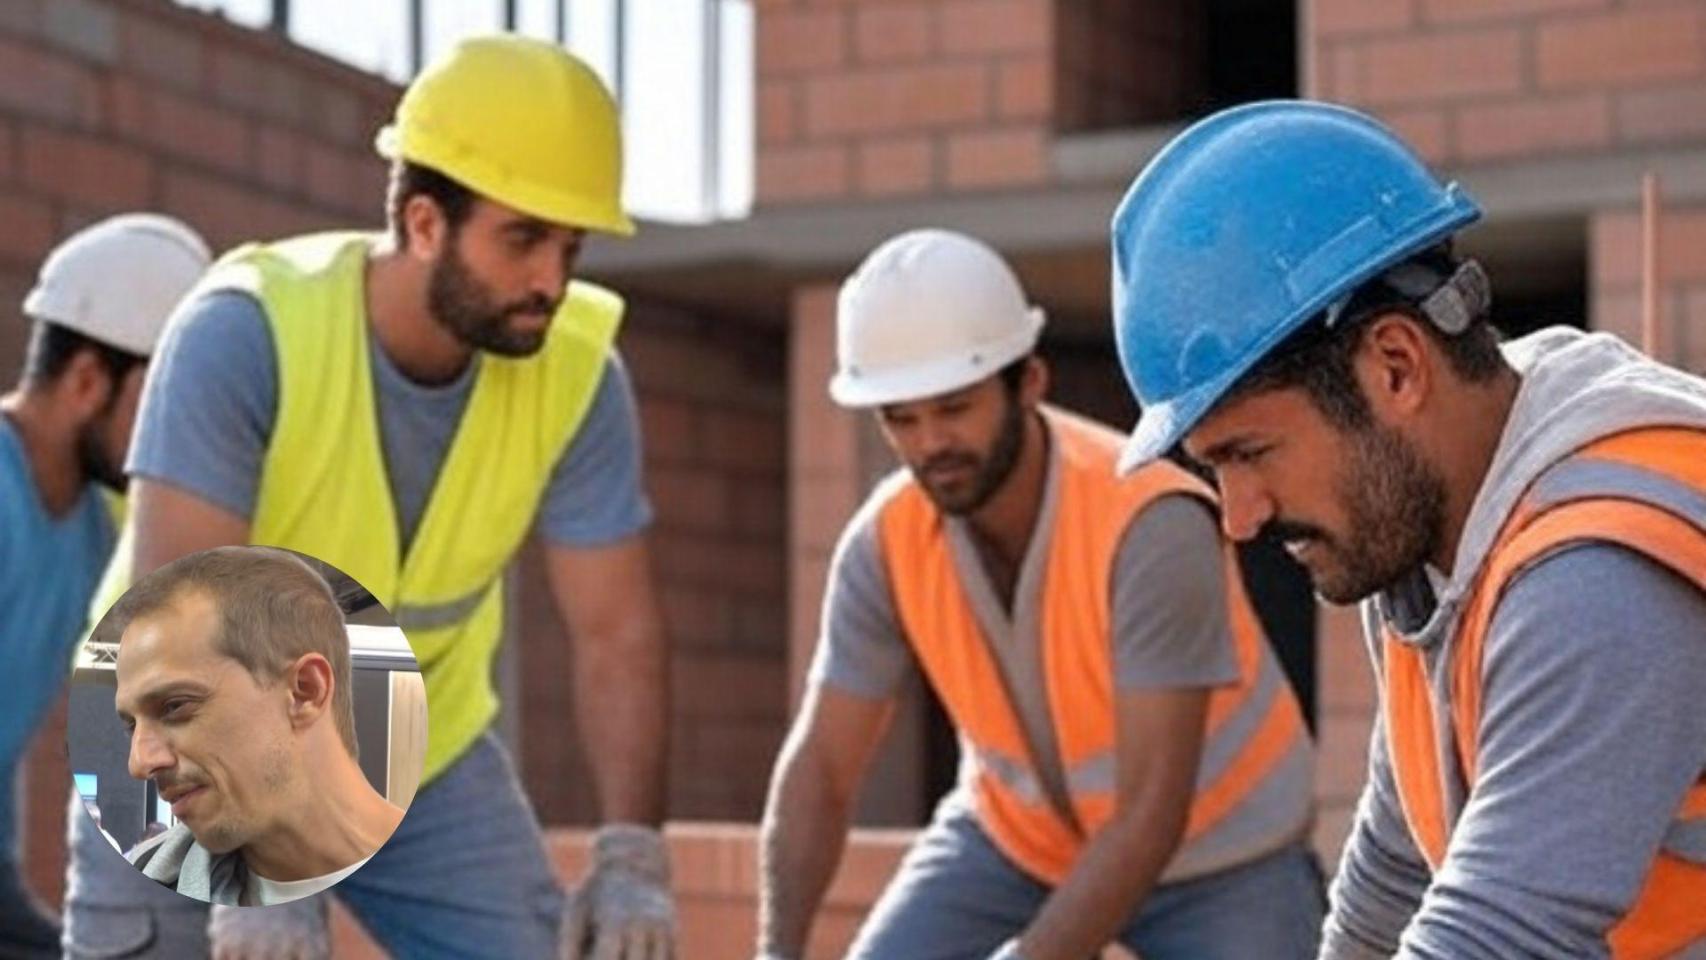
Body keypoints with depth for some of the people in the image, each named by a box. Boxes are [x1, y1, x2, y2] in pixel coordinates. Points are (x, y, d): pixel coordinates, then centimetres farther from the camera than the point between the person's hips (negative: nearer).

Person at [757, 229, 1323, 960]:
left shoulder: (1149, 522, -34)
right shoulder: (887, 541, -18)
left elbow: (1152, 810, -34)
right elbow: (821, 767, -15)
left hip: (1218, 851, -4)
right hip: (1015, 838, 4)